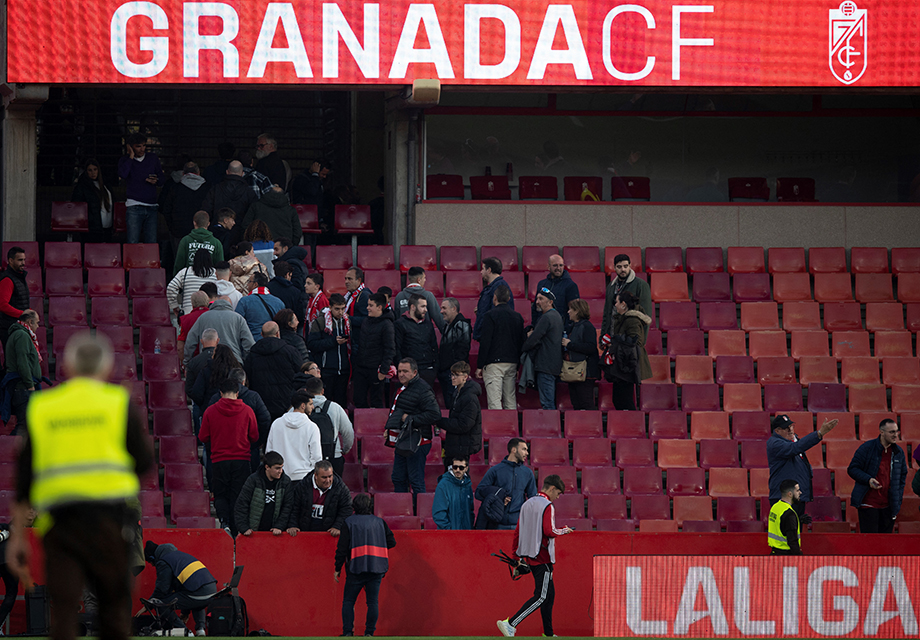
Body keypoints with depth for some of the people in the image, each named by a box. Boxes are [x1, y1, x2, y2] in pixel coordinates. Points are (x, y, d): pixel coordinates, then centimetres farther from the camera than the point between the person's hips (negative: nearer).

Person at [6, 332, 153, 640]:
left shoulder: (41, 405, 12)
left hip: (56, 517, 2)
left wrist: (17, 535, 14)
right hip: (108, 511, -2)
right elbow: (145, 462, 4)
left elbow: (24, 476, 11)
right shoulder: (119, 401, 6)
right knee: (114, 605, 8)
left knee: (63, 608, -2)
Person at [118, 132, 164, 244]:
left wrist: (156, 181, -6)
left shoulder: (153, 158, 13)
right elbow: (122, 174, -17)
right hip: (134, 206, -3)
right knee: (132, 244, -10)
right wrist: (131, 156, -9)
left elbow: (163, 180, 18)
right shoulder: (125, 160, 5)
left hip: (152, 206, 3)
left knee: (152, 242, -1)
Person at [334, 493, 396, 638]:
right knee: (373, 601, 5)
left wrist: (338, 568, 3)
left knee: (348, 601, 6)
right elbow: (392, 542, 9)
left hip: (356, 568, -2)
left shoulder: (350, 522, 0)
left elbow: (342, 548, -3)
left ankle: (347, 632, -2)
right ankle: (369, 633, 0)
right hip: (377, 568, 2)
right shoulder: (379, 522, 9)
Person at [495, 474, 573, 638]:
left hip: (530, 556, 9)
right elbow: (549, 531, -21)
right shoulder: (547, 506, -12)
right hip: (542, 557, -9)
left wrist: (517, 556, 20)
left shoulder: (527, 504, 14)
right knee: (541, 597, -8)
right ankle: (510, 623, -18)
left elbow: (517, 531, 15)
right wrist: (563, 531, -2)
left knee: (549, 593, 16)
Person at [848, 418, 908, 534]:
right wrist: (868, 480, -20)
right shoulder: (867, 448, -7)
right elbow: (852, 469, -4)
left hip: (888, 506, 5)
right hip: (869, 502, -5)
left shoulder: (899, 452, 8)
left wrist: (898, 497, 9)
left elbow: (903, 475, 20)